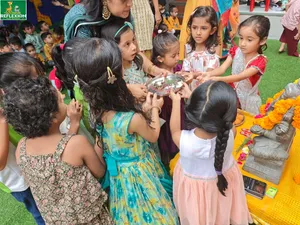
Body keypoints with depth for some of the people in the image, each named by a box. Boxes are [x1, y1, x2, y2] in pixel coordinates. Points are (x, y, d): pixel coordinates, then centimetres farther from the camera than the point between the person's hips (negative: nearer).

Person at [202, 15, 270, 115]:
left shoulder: (259, 61, -22)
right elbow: (222, 68, -21)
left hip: (248, 100, -3)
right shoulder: (236, 51, -10)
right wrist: (209, 74, -44)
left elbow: (240, 77, -36)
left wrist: (218, 79, -53)